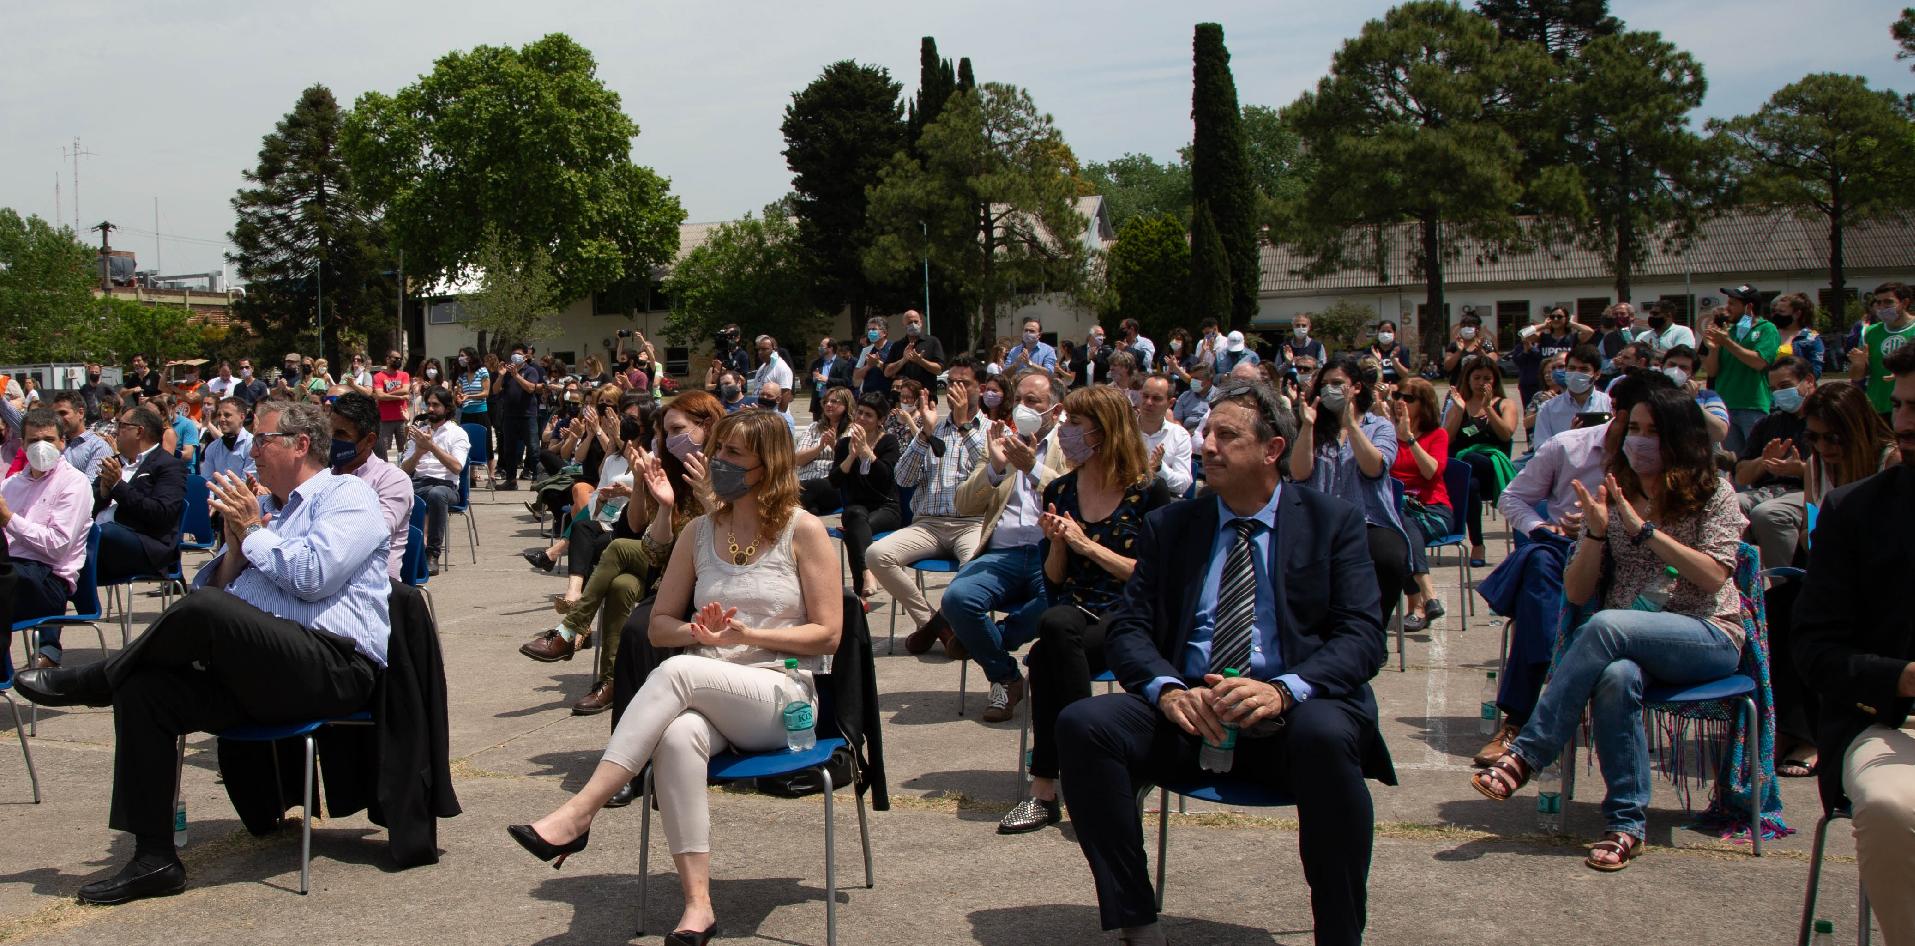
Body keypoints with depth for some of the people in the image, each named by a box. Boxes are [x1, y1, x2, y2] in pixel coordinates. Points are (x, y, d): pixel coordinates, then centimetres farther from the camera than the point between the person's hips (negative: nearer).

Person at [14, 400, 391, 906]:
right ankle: (154, 858, -7)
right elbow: (214, 586, 21)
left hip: (333, 667, -8)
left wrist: (252, 532, -2)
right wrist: (235, 544, 4)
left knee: (204, 612, -28)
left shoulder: (346, 495, 2)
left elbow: (315, 575, -15)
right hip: (258, 672, 8)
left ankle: (92, 681, -1)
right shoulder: (261, 507, 26)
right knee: (143, 690, -11)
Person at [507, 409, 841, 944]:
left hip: (783, 694, -3)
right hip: (706, 696, 4)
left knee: (679, 671, -34)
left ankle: (577, 815, -34)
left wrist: (747, 635, -14)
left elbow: (827, 634, -1)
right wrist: (697, 631, -5)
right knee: (677, 736, -35)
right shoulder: (702, 532, 14)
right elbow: (659, 625, 18)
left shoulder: (802, 530, 0)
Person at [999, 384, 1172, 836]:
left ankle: (1045, 789, -27)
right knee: (1056, 624, -35)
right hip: (1074, 613, 3)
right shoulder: (1059, 491, 13)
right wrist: (1057, 542, -5)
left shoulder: (1148, 491, -1)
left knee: (1046, 654, -33)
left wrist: (1087, 545, -11)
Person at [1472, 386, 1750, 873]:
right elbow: (1576, 592, 7)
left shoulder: (1713, 494, 5)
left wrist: (1644, 528, -16)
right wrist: (1596, 532, -9)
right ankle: (1626, 824, -28)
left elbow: (1714, 577, -10)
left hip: (1709, 637, -3)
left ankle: (1525, 756, -30)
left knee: (1605, 625, -34)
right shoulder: (1613, 497, 13)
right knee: (1617, 677, -36)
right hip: (1628, 644, 3)